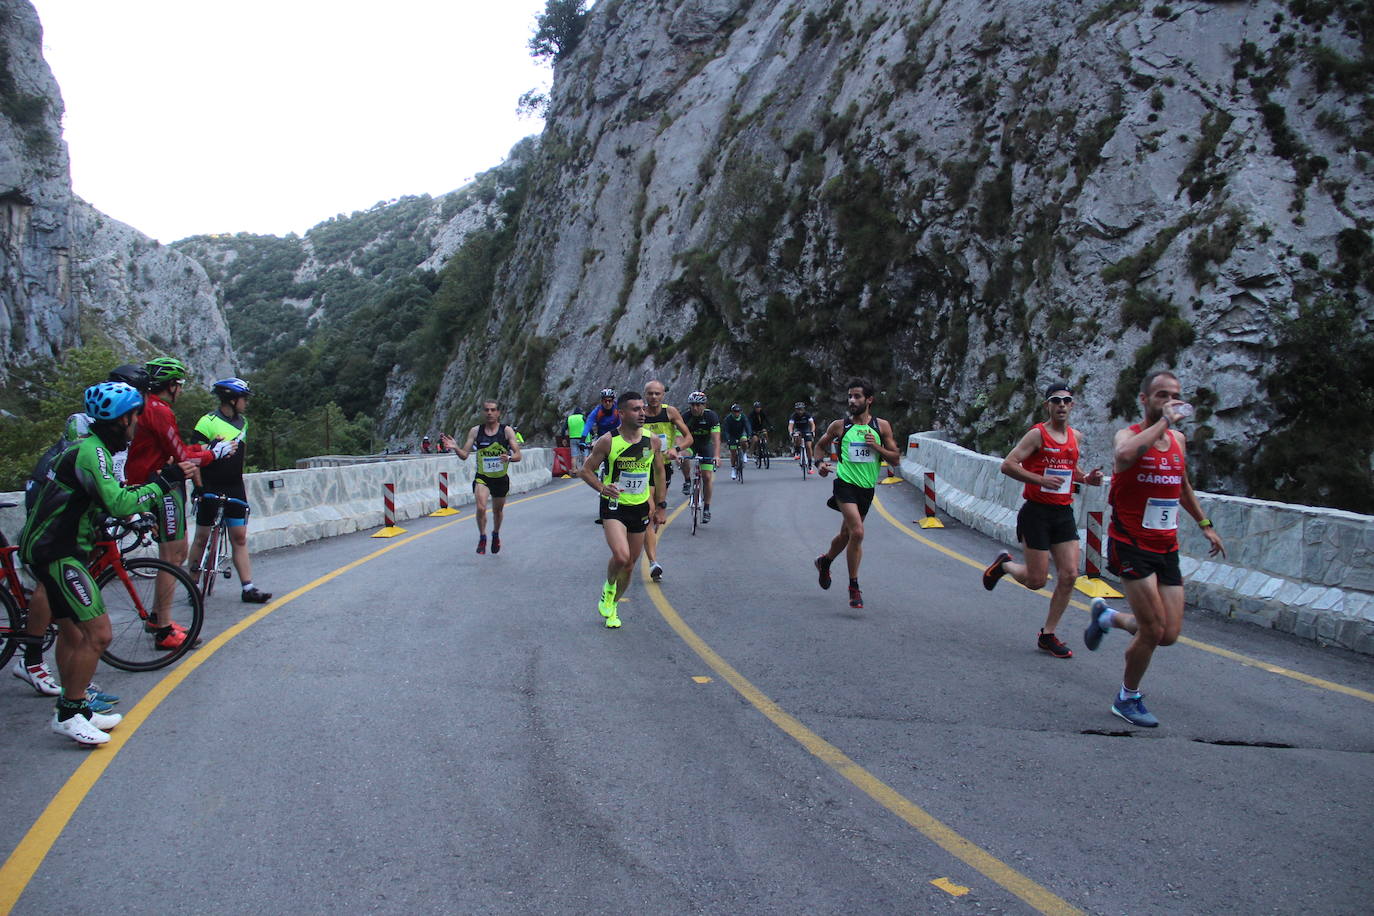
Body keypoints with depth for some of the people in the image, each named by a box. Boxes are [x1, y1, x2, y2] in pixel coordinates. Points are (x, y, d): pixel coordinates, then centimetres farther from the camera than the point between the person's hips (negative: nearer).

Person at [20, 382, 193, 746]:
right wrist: (166, 481, -23)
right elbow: (119, 503, -29)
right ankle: (69, 713, -2)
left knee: (73, 635, 17)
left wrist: (152, 483, 9)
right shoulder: (92, 451, -18)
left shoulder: (89, 447, 15)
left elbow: (106, 502, 19)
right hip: (58, 553, -11)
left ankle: (73, 710, 26)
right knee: (98, 633, -11)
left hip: (50, 549, 11)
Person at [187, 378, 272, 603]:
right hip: (210, 489, -6)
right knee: (202, 537, 3)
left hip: (235, 488, 6)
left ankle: (248, 588, 2)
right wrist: (199, 485, -18)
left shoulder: (242, 422, 12)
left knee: (239, 538, 3)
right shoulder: (208, 422, -10)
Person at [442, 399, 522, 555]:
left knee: (498, 510, 18)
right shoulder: (475, 431, -5)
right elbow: (464, 455, -5)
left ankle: (496, 535, 46)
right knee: (481, 508, -22)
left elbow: (518, 455, -12)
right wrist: (455, 448, -25)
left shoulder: (507, 431, -8)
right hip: (482, 477, -1)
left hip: (501, 478, 1)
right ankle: (482, 537, 1)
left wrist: (509, 458, -34)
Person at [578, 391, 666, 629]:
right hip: (614, 505, -4)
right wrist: (602, 488, -21)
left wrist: (660, 506, 10)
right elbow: (585, 470, -3)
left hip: (640, 508, 4)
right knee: (621, 557, -24)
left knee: (630, 565, 11)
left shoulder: (652, 441, -2)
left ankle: (613, 605, 35)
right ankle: (608, 587, 9)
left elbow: (659, 473, 12)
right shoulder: (608, 441, -11)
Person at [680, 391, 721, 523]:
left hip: (706, 445, 0)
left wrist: (716, 456, -49)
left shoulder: (711, 416, -26)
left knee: (707, 477, -9)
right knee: (684, 458, -35)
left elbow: (716, 438, -34)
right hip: (690, 444, 0)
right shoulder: (685, 416, -24)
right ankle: (687, 481, -8)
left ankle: (706, 508, 5)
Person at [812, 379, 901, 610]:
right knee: (857, 532, -20)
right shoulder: (839, 426, -1)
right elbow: (820, 445, 14)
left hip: (867, 488, 3)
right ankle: (854, 586, -8)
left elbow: (896, 459, 4)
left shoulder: (882, 426, 2)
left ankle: (825, 561, 47)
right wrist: (820, 463, -6)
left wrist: (876, 447, -13)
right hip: (846, 484, -3)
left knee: (846, 534, 17)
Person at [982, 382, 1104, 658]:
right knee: (1036, 580, -3)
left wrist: (1086, 478, 8)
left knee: (1069, 576, -2)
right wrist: (1041, 480, -24)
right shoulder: (1038, 434, -10)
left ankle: (1047, 635, 12)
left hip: (1064, 513, 6)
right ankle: (1004, 565, 30)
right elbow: (1007, 465, -16)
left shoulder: (1074, 436, 11)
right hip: (1036, 512, -6)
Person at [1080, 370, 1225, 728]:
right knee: (1153, 631, -9)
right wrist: (1163, 422, -28)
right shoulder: (1129, 434, -11)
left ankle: (1107, 617, 31)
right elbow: (1124, 455, -38)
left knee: (1170, 635, 3)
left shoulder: (1179, 440, 10)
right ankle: (1128, 699, 15)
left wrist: (1205, 524, 28)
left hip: (1167, 548, 7)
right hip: (1132, 546, -7)